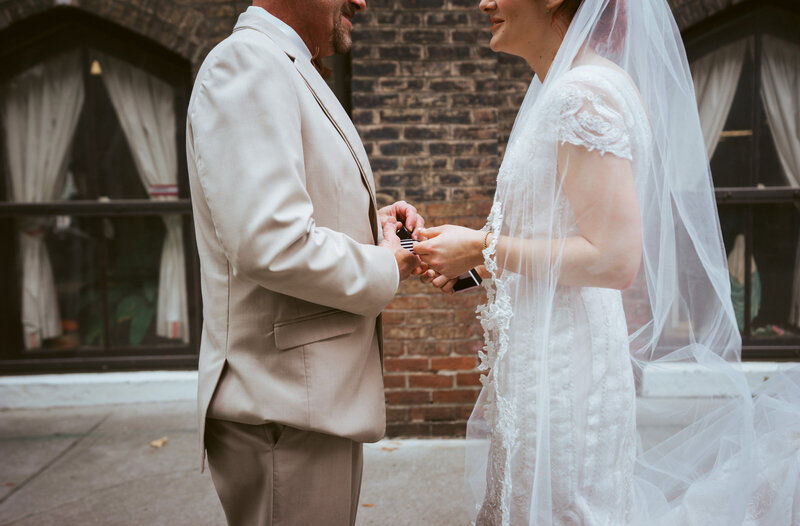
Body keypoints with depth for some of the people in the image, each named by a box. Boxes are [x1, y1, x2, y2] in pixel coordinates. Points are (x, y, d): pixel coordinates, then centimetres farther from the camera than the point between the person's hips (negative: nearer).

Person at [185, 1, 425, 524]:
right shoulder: (247, 60, -15)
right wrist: (386, 267, -11)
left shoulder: (280, 69, 18)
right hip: (285, 407, -10)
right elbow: (271, 246, -27)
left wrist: (371, 223, 8)